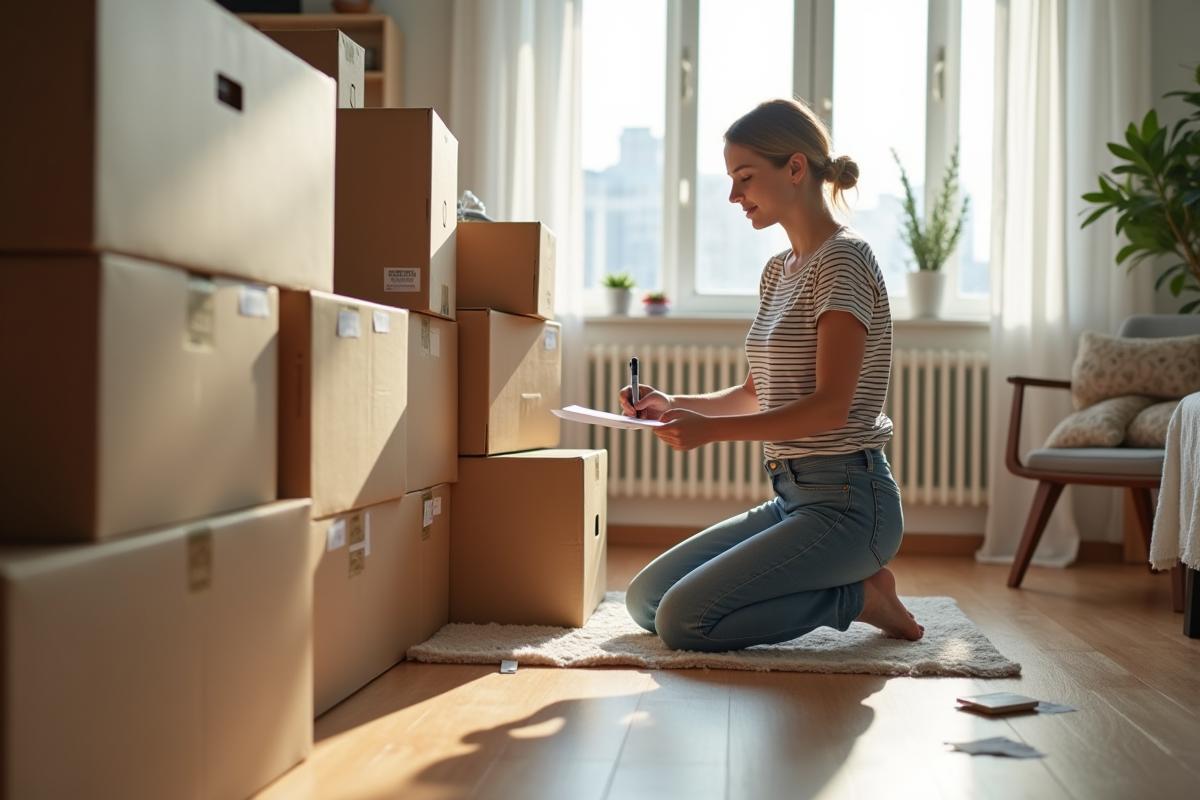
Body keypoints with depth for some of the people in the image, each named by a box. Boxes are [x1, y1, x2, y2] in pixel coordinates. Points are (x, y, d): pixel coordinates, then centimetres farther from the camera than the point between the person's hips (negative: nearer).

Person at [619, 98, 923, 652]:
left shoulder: (844, 260, -14)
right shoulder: (778, 272, 14)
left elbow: (830, 406, -22)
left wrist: (710, 430, -29)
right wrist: (674, 406, 3)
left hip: (846, 502, -9)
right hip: (792, 497, 9)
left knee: (682, 620, -19)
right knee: (643, 600, 6)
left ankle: (859, 597, -2)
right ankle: (848, 583, 9)